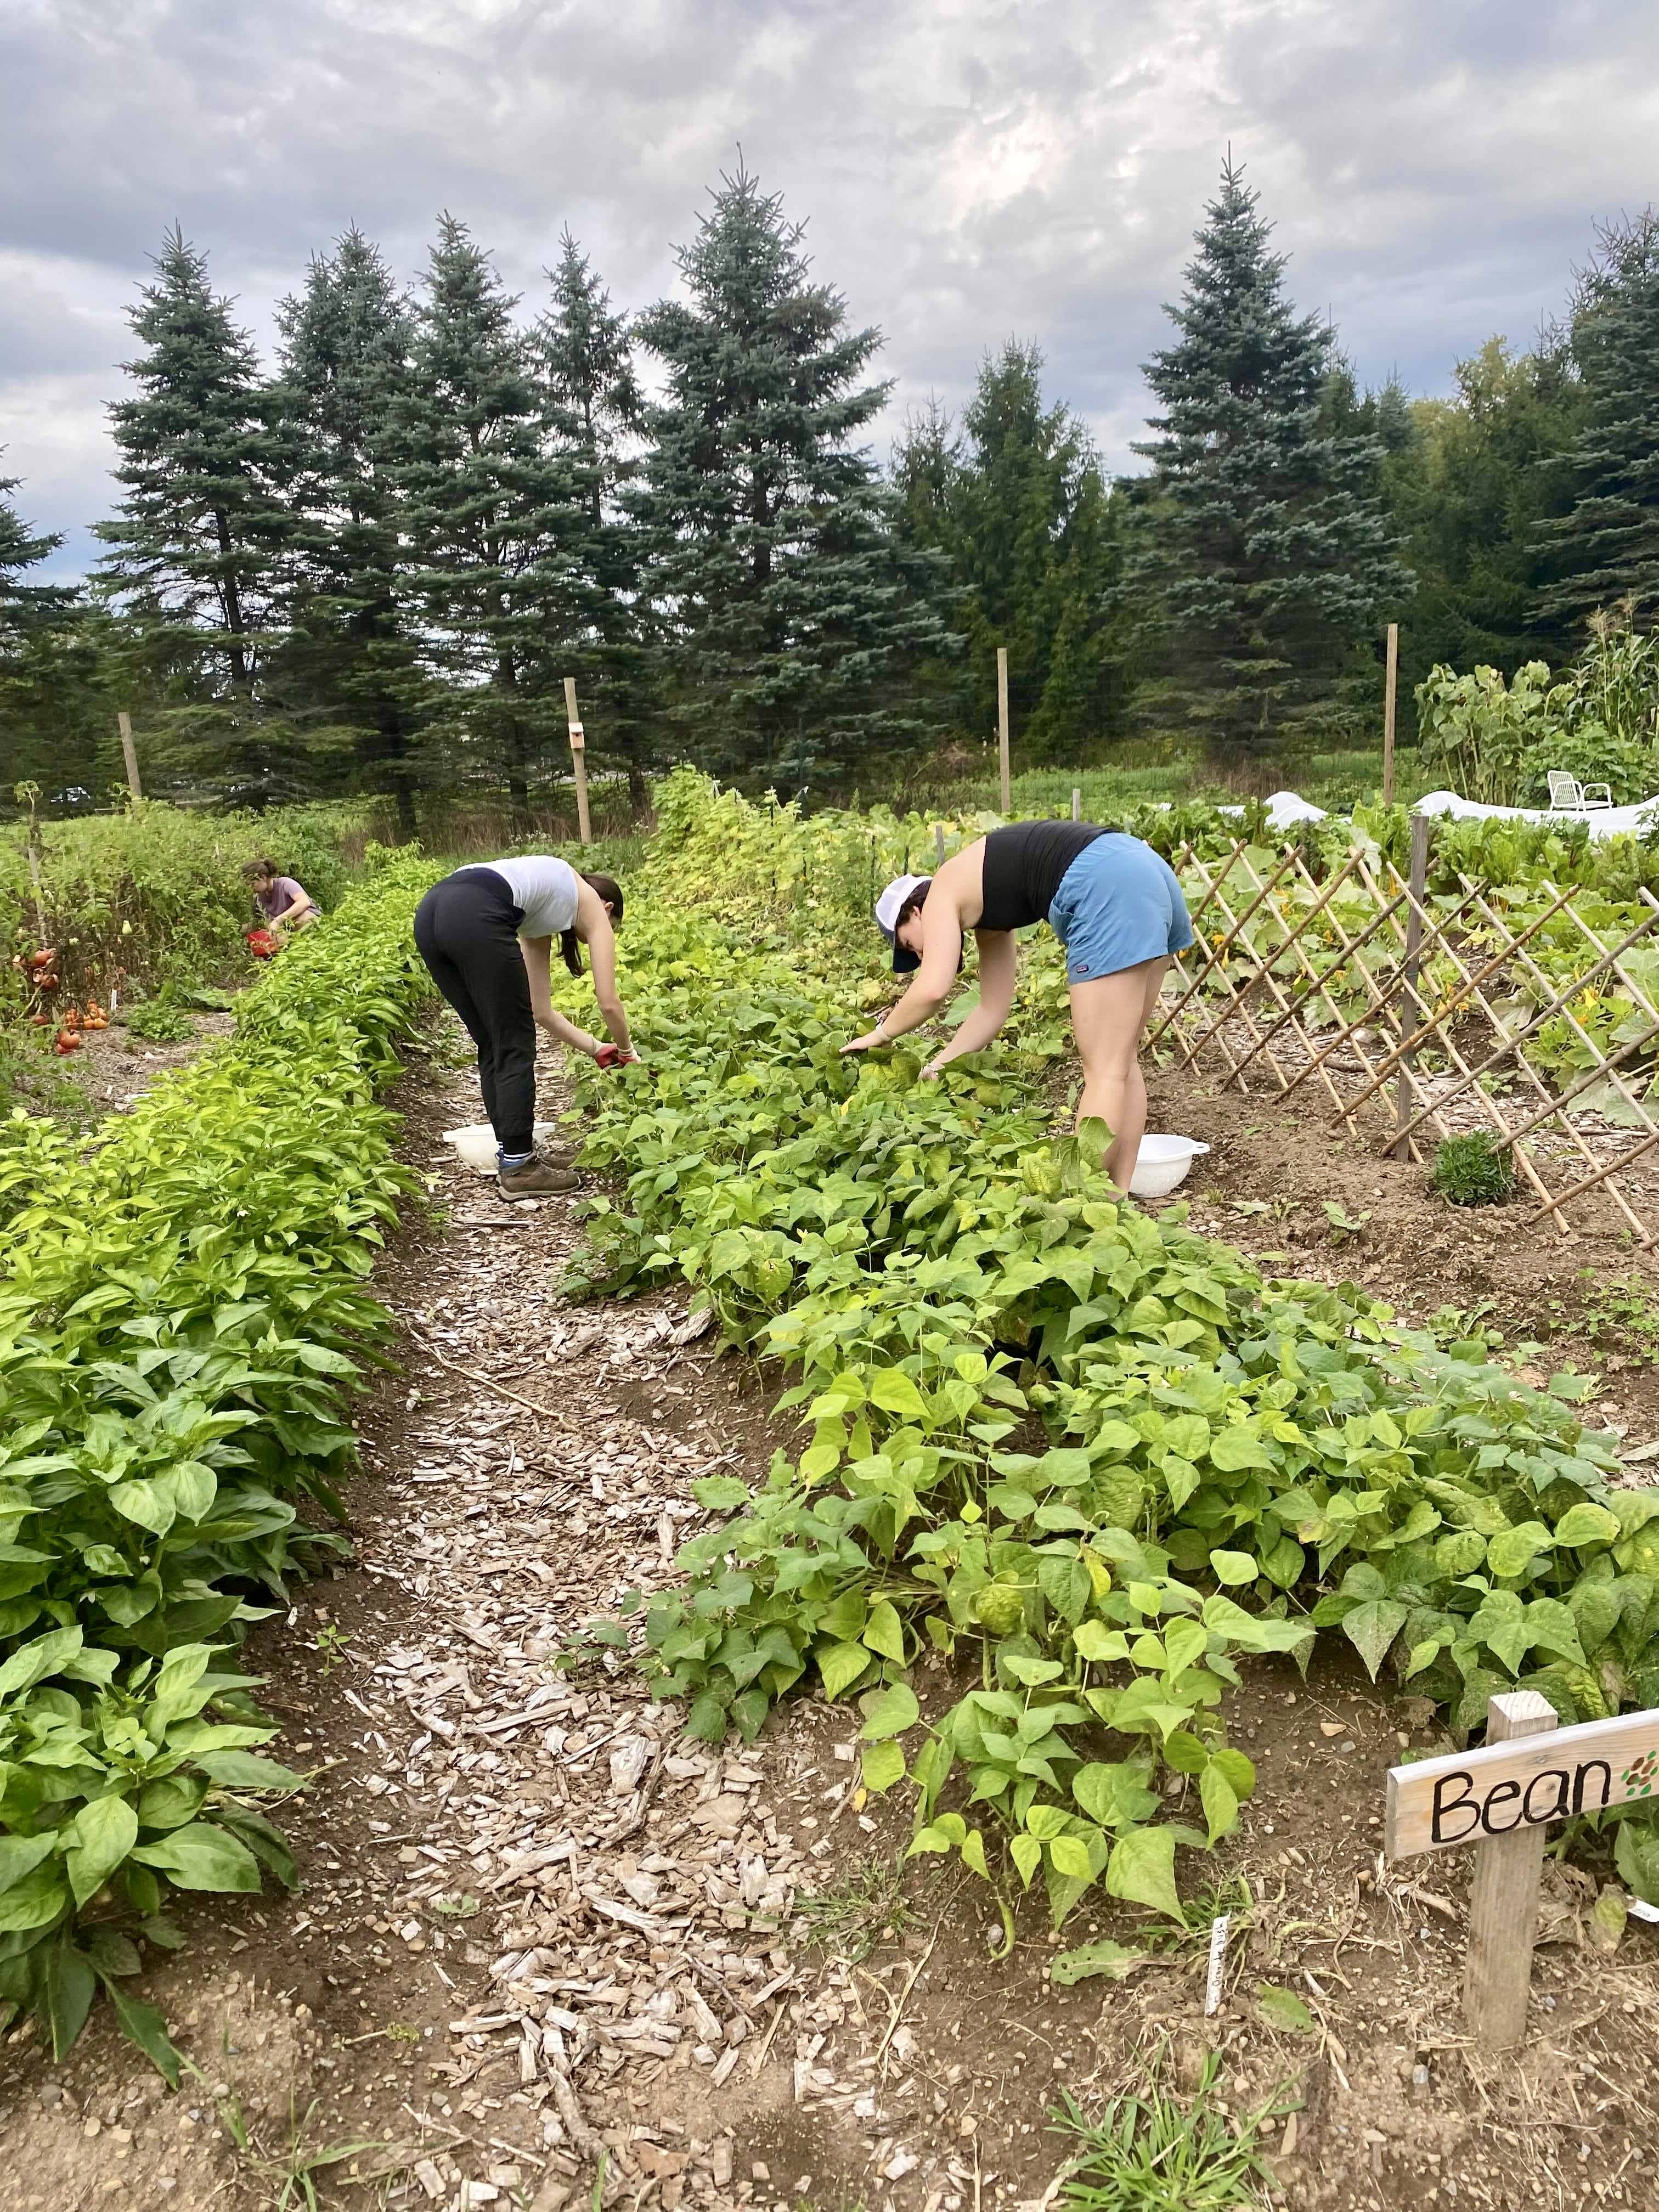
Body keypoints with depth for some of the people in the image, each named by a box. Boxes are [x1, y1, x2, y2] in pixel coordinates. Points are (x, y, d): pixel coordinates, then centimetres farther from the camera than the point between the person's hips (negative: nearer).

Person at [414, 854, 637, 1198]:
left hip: (428, 913, 8)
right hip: (475, 917, -8)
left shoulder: (541, 918, 39)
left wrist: (596, 1048, 46)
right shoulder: (593, 906, 23)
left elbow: (541, 1011, 39)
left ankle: (515, 1153, 27)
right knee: (515, 1048, 6)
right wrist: (626, 1050, 35)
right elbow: (608, 1003, 18)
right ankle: (518, 1169, 11)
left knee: (493, 1047, 19)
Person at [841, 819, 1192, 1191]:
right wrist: (933, 1070, 32)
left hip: (1110, 887, -9)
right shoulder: (983, 906, 29)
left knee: (1103, 1070, -6)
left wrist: (881, 1034, 8)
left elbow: (932, 990, -8)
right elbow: (993, 1010, 30)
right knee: (1120, 1063, 13)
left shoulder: (943, 895, 7)